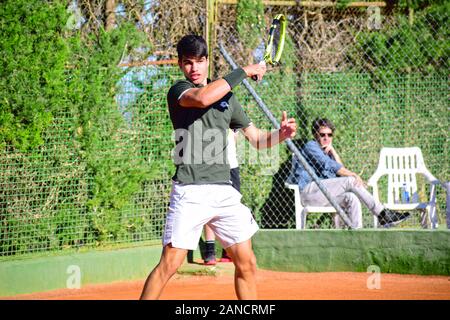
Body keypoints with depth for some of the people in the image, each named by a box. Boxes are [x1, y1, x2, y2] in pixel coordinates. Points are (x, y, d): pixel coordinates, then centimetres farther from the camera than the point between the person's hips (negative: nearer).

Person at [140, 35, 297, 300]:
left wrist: (281, 134, -2)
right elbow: (203, 98, -23)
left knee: (247, 264, 4)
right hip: (190, 191, -5)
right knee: (170, 264, -11)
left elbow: (257, 139, 20)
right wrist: (243, 72, -14)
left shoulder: (227, 98, 17)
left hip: (225, 191, 5)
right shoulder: (178, 91, 0)